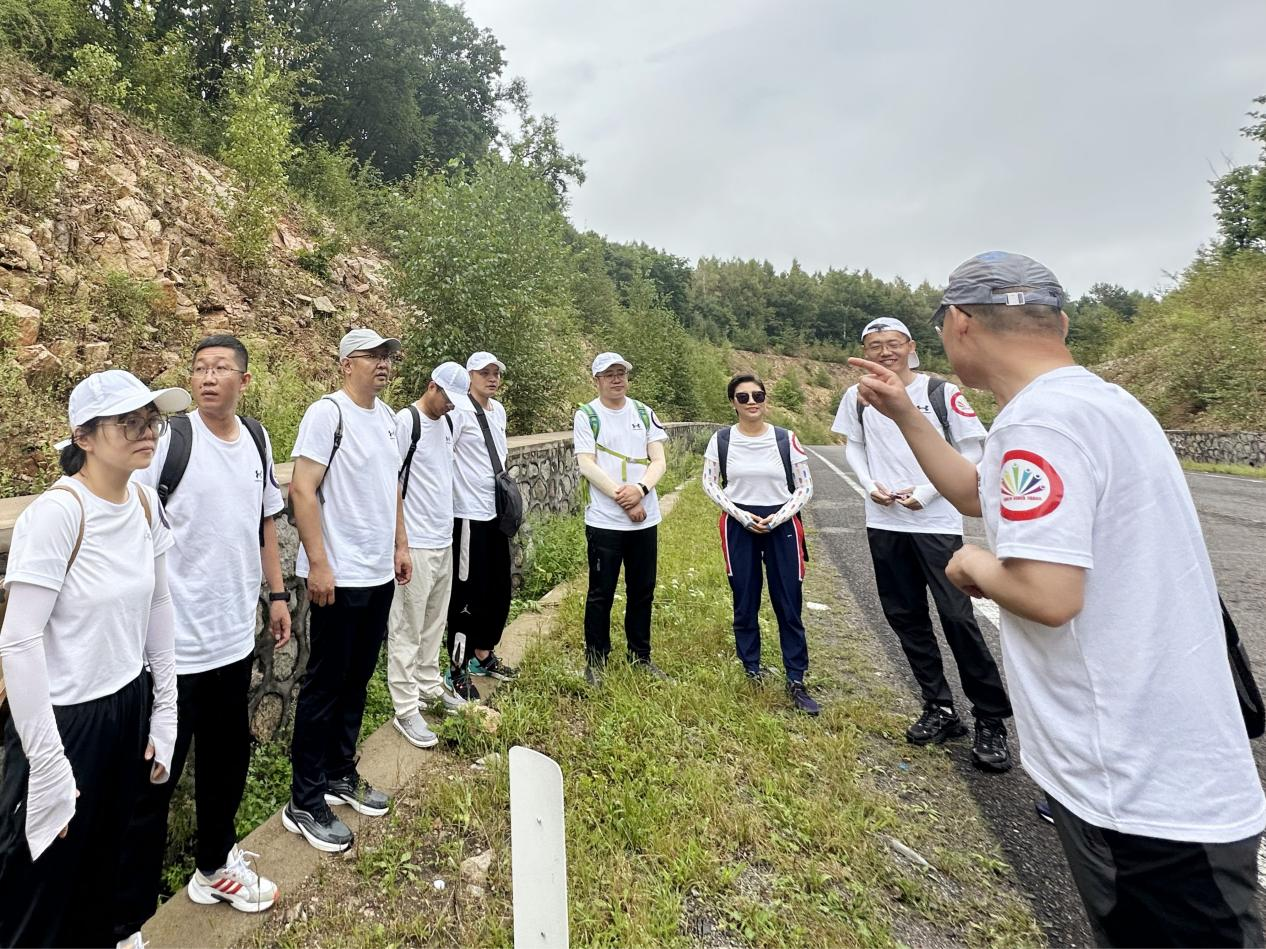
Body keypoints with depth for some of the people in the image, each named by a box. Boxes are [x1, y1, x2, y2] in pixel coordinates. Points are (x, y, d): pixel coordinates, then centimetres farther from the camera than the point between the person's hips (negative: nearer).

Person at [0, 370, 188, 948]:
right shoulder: (56, 512, -21)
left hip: (128, 708, 6)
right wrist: (48, 763, -17)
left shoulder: (147, 504, -1)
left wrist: (164, 716, 8)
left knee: (105, 865, 23)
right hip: (64, 719, -6)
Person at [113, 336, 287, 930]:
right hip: (174, 643, -6)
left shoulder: (258, 441, 6)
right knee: (153, 779, 6)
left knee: (227, 759, 20)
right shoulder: (168, 439, -12)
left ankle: (214, 865, 41)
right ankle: (124, 919, 25)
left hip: (236, 636, 6)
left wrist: (276, 593, 15)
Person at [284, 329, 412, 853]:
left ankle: (340, 774, 35)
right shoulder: (327, 412, -13)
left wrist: (401, 544, 16)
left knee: (357, 678, 17)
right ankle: (305, 802, 20)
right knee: (326, 684, 4)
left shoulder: (386, 416, 11)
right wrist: (318, 562, -20)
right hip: (340, 576, -7)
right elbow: (302, 489, -17)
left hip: (380, 573, 7)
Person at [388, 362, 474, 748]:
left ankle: (429, 683, 32)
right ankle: (406, 710, 9)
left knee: (434, 622, 17)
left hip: (444, 541, 8)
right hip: (416, 544, -8)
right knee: (407, 629, 1)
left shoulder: (445, 423, 12)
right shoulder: (405, 421, -13)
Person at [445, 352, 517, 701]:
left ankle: (484, 654, 33)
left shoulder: (499, 411, 12)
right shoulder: (460, 411, -13)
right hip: (469, 514, -8)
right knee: (469, 592, -1)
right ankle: (457, 670, 13)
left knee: (498, 588, 16)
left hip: (496, 512, 8)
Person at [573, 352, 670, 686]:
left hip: (645, 519, 4)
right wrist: (622, 498, -17)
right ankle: (595, 661, 20)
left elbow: (658, 461, 2)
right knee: (601, 593, 5)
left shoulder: (644, 413, 8)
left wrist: (640, 489, -17)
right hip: (604, 520, -4)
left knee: (642, 591, 14)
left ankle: (640, 656, 30)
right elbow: (587, 465, -11)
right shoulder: (586, 416, -3)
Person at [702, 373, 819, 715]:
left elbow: (805, 486, 0)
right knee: (745, 605, 10)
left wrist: (776, 518, -12)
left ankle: (796, 682, 14)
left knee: (788, 606, 2)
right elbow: (709, 484, 2)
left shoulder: (786, 439, -3)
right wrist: (742, 516, -8)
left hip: (782, 525, 0)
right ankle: (752, 671, 28)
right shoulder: (721, 440, -2)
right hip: (739, 526, 1)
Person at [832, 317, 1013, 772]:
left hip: (937, 522, -4)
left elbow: (971, 451, -2)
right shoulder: (857, 397, 4)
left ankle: (991, 722, 11)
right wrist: (870, 484, -2)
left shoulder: (942, 392, -5)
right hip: (884, 524, 4)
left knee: (958, 617, -6)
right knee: (905, 616, 10)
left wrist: (927, 491, -13)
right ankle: (941, 710, 26)